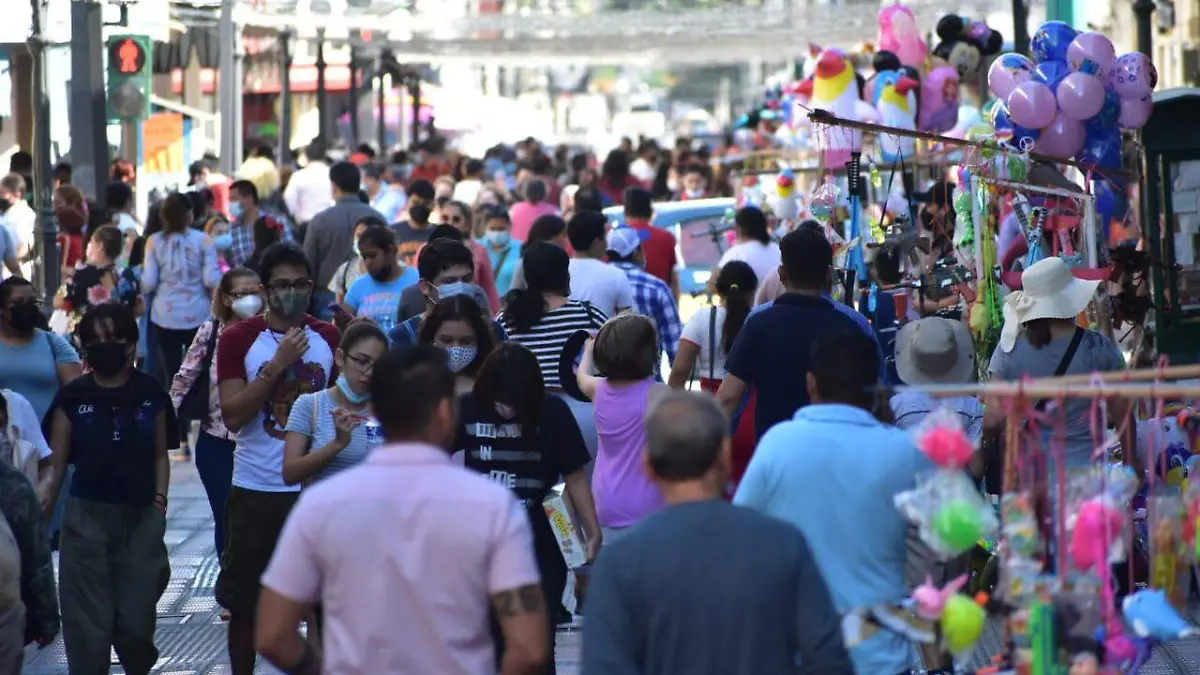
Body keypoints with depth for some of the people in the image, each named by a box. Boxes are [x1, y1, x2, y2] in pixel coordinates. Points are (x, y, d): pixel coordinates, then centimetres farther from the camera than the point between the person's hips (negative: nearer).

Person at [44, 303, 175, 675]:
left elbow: (160, 455, 11)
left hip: (141, 517, 1)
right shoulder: (73, 396, 0)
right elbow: (56, 461, 1)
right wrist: (39, 511, -6)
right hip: (87, 516, -1)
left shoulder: (150, 393, 4)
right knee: (88, 621, -2)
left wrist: (159, 501, 0)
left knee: (135, 622, 2)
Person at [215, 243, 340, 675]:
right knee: (245, 601, 4)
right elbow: (232, 415, -13)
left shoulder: (329, 339, 6)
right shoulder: (239, 339, -4)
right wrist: (278, 363, -19)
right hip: (256, 491, -2)